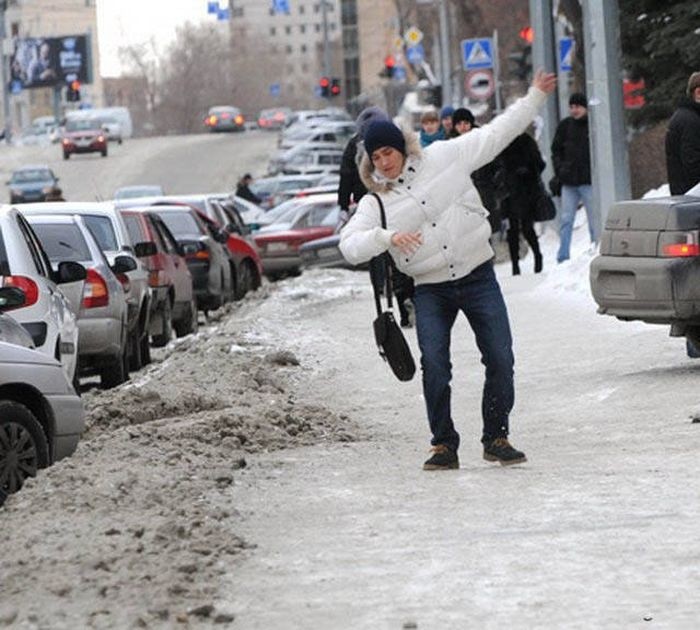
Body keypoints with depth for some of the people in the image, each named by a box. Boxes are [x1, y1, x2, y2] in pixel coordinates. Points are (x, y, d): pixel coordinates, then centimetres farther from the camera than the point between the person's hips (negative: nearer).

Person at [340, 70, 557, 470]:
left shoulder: (443, 158, -1)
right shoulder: (376, 202, -1)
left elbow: (497, 133, 4)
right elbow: (350, 246, -11)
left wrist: (535, 97, 4)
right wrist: (387, 236, -28)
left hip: (478, 278, 0)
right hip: (431, 291, 0)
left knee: (501, 361, -2)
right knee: (434, 365, -14)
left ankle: (496, 438, 13)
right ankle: (444, 445, -3)